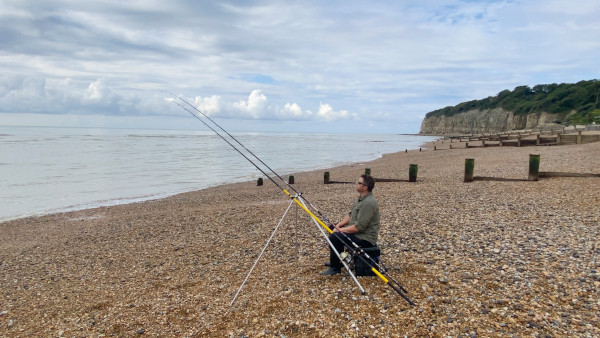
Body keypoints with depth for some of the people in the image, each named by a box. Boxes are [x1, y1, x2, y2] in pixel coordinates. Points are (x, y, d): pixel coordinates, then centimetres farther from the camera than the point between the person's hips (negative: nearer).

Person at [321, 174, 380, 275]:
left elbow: (359, 227, -27)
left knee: (334, 237, -23)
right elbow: (351, 215, 17)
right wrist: (338, 225, 4)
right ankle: (335, 260, 26)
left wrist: (340, 230, -18)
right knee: (333, 229, 17)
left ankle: (335, 268, -7)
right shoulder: (361, 198, 9)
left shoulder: (369, 203, -25)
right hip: (357, 232, 11)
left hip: (365, 238, -11)